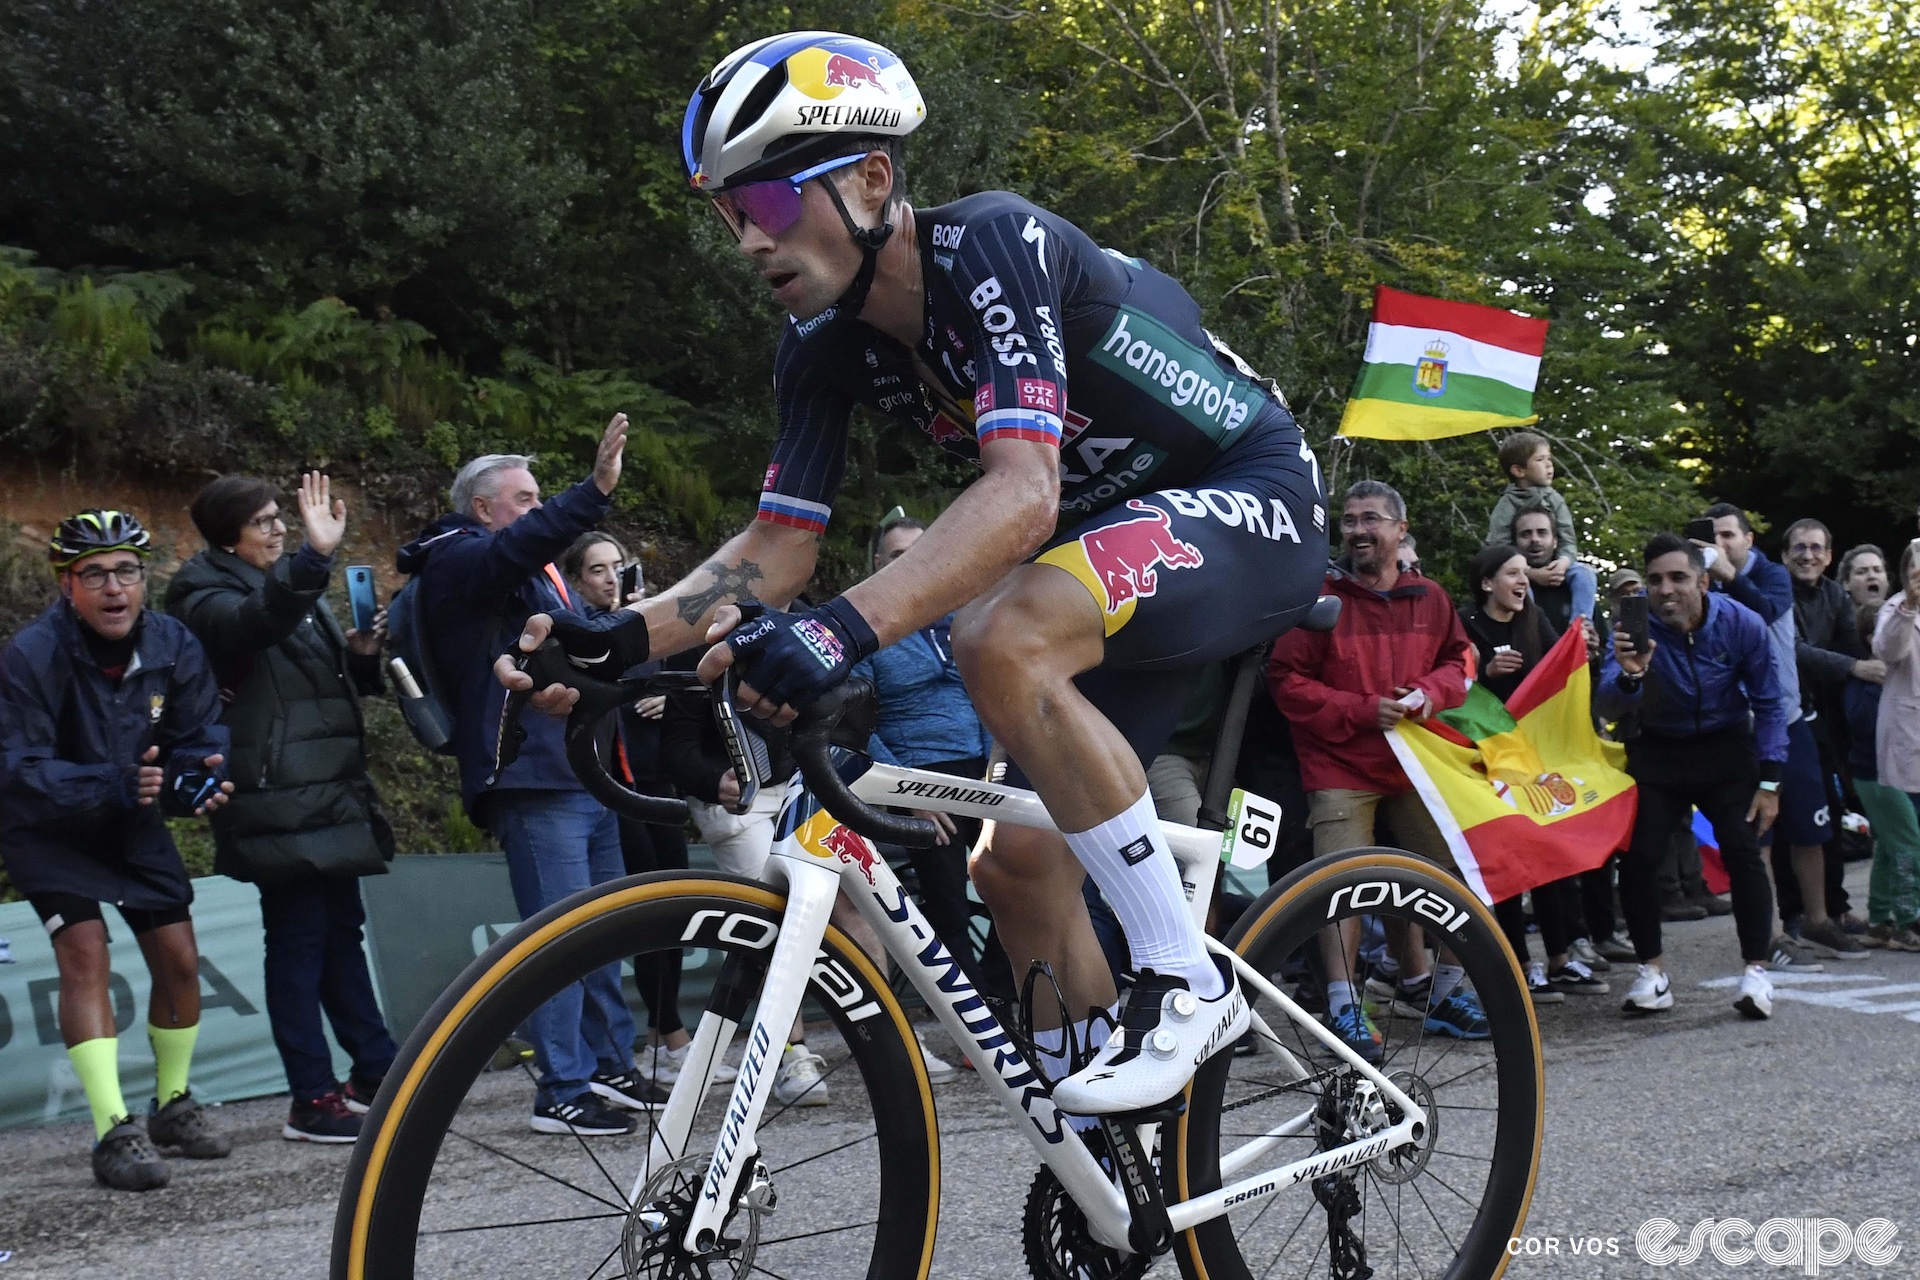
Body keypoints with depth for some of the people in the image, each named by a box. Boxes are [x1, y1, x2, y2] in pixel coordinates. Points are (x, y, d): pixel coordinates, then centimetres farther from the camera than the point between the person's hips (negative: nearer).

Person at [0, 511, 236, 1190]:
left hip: (135, 826, 4)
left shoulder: (174, 645, -14)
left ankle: (173, 1105, 23)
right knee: (85, 952, -19)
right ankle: (115, 1132, -19)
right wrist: (114, 785, -42)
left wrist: (201, 776, -33)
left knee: (180, 958, 2)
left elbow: (200, 737, -9)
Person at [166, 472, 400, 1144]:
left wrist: (362, 655, 3)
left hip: (330, 797, 8)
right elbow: (254, 622, -31)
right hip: (279, 803, -8)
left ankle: (375, 1071, 21)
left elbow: (341, 683, 26)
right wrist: (313, 557, -45)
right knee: (298, 942, -7)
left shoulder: (300, 593, 20)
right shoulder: (209, 597, -6)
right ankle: (311, 1100, -3)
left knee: (341, 931, 13)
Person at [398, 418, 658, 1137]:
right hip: (534, 783, -10)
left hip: (588, 776, 10)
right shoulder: (457, 562, -5)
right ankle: (561, 1093, -4)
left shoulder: (539, 573, 24)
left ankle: (609, 1064, 26)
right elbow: (519, 545, -28)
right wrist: (596, 490, -39)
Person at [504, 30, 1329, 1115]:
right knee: (1018, 863, 2)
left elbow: (1023, 496, -39)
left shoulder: (996, 246, -26)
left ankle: (1190, 982, -21)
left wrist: (847, 628, -52)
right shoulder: (825, 349, -3)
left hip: (1253, 499, -8)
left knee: (1002, 640, -34)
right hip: (1115, 536, 8)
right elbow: (777, 551, -3)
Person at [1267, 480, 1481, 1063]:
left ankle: (1424, 985, 26)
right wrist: (1363, 710, -15)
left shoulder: (1429, 598, 7)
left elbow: (1458, 660, 18)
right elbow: (1287, 681, -9)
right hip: (1340, 764, -5)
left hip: (1414, 760, 5)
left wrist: (1429, 691, -5)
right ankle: (1343, 1004, -4)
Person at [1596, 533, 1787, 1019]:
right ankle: (1653, 971, 7)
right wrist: (1629, 676, -52)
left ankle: (1756, 971, -4)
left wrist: (1769, 782, -8)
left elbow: (1768, 703, -5)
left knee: (1743, 852, -15)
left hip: (1726, 747, 0)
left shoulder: (1741, 624, -18)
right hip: (1658, 751, 0)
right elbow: (1608, 708, -30)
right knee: (1636, 857, -9)